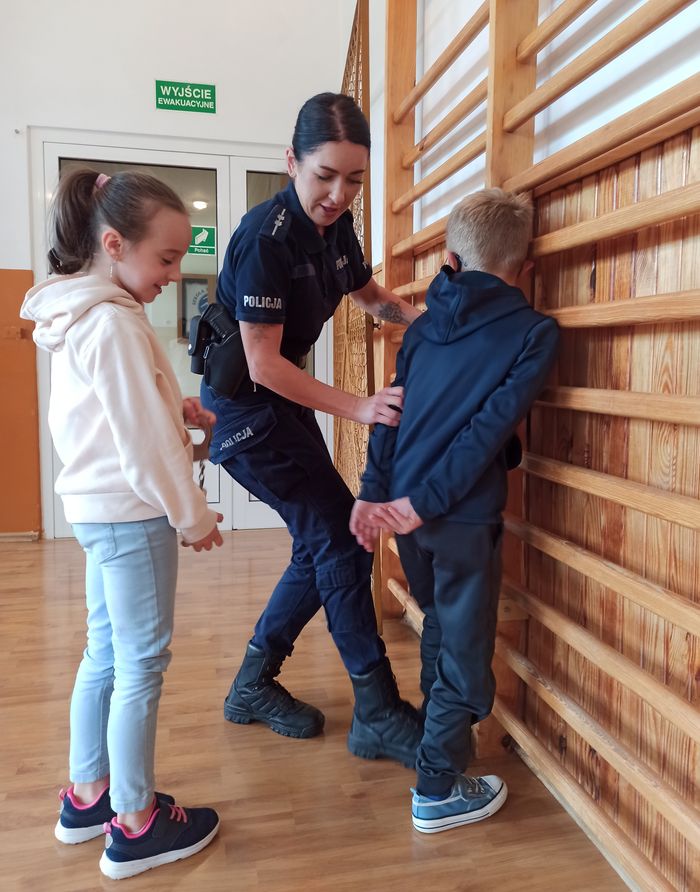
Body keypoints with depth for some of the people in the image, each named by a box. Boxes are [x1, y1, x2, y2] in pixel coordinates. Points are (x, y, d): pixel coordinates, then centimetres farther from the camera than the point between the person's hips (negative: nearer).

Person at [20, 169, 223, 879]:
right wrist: (193, 515, -10)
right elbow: (143, 439, -21)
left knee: (105, 654, 18)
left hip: (100, 506, 10)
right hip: (132, 511, -10)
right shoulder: (115, 322, -19)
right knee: (142, 665, 3)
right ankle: (135, 825, 19)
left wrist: (178, 411, 6)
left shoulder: (78, 314, 11)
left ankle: (87, 797, 34)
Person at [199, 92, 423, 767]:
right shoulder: (266, 237, -22)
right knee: (339, 538, -9)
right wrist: (358, 407, -28)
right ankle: (378, 717, 4)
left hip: (283, 399, 9)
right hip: (244, 406, -9)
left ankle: (253, 686, 25)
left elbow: (370, 294, 19)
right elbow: (263, 364, -23)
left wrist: (419, 316, -1)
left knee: (322, 545, 9)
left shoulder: (335, 227, 2)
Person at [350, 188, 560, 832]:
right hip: (463, 514, -6)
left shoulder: (424, 326, 9)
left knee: (440, 624, 27)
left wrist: (372, 492, 5)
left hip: (409, 505, 6)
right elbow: (489, 429, -14)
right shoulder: (535, 332, -6)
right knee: (465, 648, 10)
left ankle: (437, 728, 47)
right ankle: (438, 789, 21)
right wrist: (423, 503, -14)